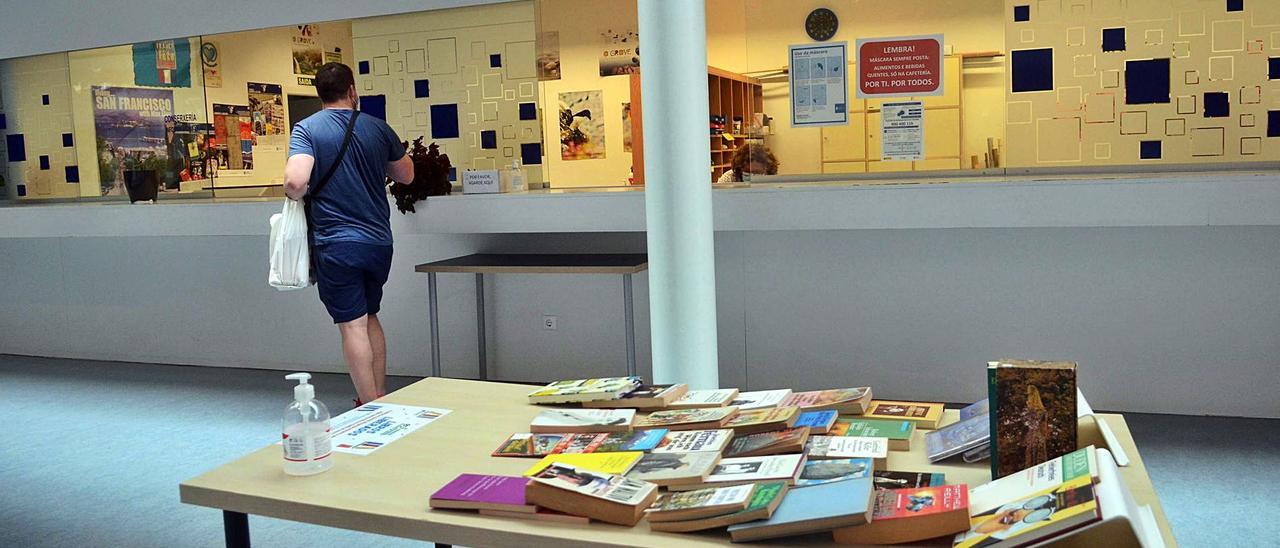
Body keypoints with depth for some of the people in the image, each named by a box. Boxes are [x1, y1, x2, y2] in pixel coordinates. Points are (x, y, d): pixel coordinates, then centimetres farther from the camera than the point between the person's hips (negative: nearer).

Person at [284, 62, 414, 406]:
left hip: (335, 242, -4)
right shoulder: (378, 128, 3)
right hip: (379, 240, 4)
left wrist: (296, 197, 2)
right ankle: (380, 396, 25)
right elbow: (406, 175, 15)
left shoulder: (307, 129, -6)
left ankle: (371, 407, 4)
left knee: (353, 325, 1)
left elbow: (295, 183, -20)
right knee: (369, 317, 20)